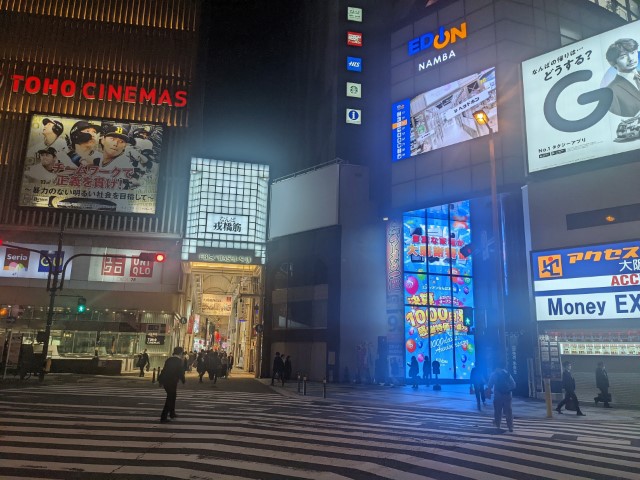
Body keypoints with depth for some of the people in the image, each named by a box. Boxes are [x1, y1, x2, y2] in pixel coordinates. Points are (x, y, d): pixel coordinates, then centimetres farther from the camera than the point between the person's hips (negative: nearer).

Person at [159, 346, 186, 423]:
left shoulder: (169, 359, 10)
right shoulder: (178, 360, -10)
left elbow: (164, 369, 14)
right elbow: (180, 372, -11)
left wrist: (160, 380, 20)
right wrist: (183, 380, 4)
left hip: (165, 381, 8)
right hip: (172, 382, -8)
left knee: (172, 396, 24)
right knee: (170, 398, -1)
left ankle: (172, 413, 34)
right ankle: (163, 417, -5)